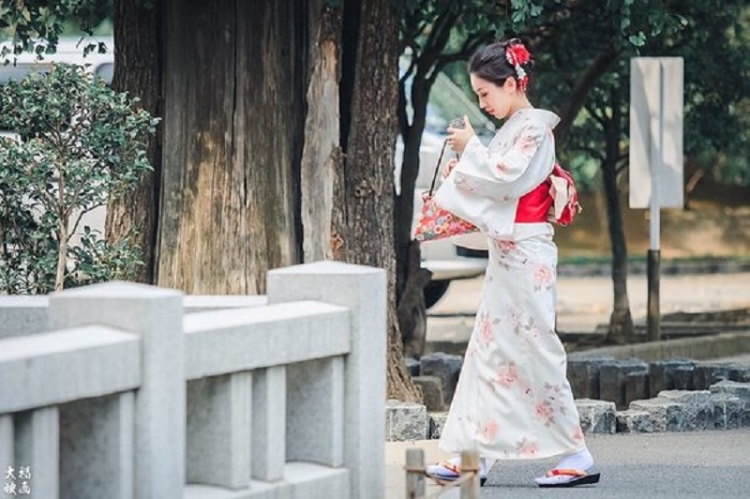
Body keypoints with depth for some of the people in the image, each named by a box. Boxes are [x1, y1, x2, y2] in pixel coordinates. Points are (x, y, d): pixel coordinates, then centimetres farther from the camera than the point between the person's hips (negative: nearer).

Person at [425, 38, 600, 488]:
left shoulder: (533, 126, -11)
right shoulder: (517, 127, 16)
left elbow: (507, 174, -22)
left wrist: (471, 148, -10)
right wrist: (465, 169, 7)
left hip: (525, 254, -10)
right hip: (508, 253, 10)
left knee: (534, 352, -8)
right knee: (491, 349, 8)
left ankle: (577, 457, -4)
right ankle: (475, 456, 10)